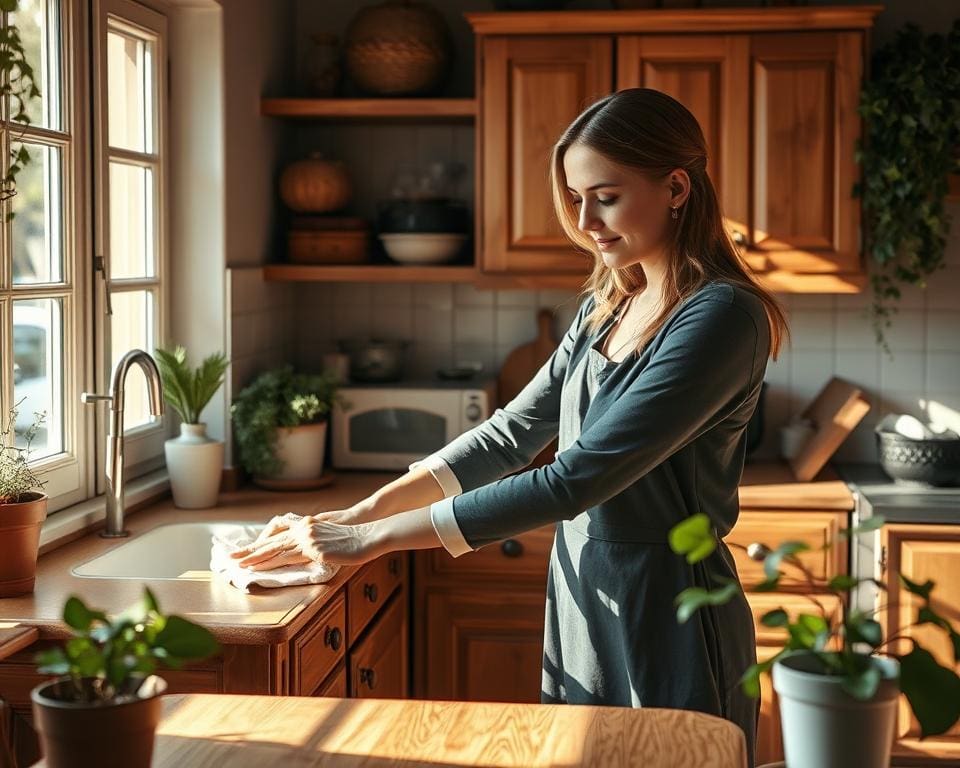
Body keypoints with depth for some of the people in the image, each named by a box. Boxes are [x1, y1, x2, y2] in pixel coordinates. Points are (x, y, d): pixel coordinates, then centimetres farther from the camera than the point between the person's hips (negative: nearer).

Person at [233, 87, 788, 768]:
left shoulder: (722, 316, -19)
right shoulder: (608, 306, 8)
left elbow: (573, 480, -24)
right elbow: (512, 433, 9)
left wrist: (376, 538, -21)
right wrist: (361, 512, -3)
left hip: (667, 633, -7)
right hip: (579, 609, 7)